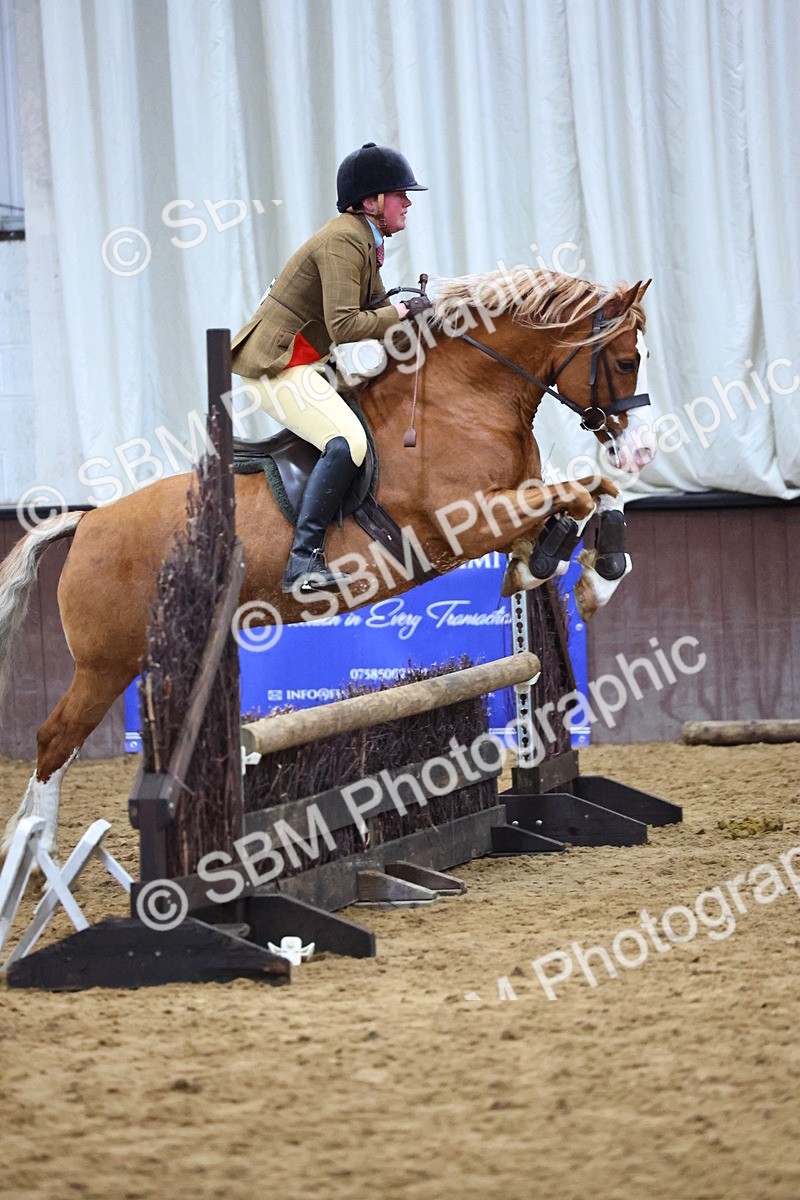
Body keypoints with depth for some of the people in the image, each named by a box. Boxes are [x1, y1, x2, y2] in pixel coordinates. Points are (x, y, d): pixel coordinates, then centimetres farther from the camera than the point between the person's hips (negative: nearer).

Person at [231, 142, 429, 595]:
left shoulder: (364, 241, 15)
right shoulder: (342, 242, -18)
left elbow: (371, 310, 15)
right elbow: (344, 326, -25)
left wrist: (416, 308, -1)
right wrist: (404, 311, -16)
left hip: (305, 366, 11)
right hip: (280, 366, -11)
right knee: (347, 442, -28)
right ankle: (304, 559, -30)